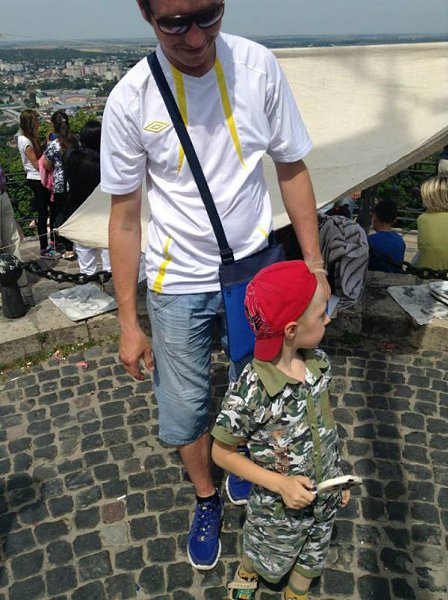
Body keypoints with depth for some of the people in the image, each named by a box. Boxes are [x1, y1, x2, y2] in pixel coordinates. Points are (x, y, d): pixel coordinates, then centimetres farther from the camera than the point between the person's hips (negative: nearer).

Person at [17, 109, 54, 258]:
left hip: (39, 179, 9)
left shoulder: (27, 138, 13)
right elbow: (37, 165, -17)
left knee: (52, 208, 16)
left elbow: (39, 155, 7)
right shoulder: (25, 141, -16)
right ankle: (44, 249, 5)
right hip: (37, 180, -9)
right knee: (43, 214, -3)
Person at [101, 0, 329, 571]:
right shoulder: (131, 99, -14)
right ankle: (207, 499, 43)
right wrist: (128, 323, -4)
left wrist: (314, 264, 0)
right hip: (179, 285, -1)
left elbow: (292, 168, 1)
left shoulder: (258, 66, -9)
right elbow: (125, 217, -7)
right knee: (185, 413, 11)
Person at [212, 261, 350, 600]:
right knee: (268, 560, 28)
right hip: (279, 508, -4)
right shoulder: (249, 392, -35)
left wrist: (339, 477, 8)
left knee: (311, 559, 31)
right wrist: (280, 484, -25)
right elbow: (222, 453, -21)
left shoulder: (320, 363, -17)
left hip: (326, 497, 4)